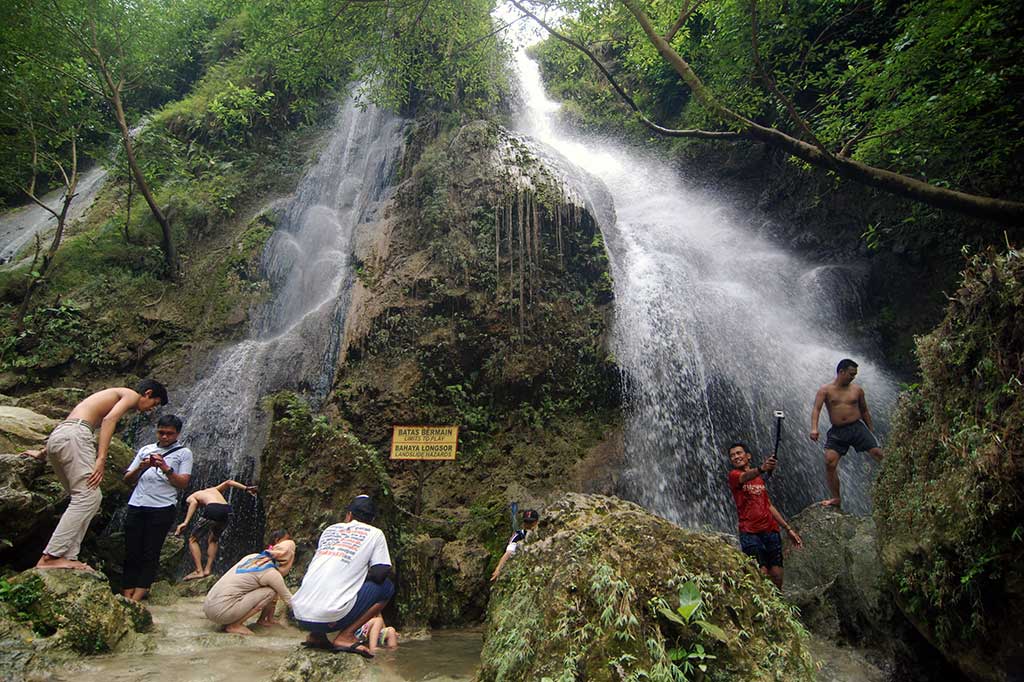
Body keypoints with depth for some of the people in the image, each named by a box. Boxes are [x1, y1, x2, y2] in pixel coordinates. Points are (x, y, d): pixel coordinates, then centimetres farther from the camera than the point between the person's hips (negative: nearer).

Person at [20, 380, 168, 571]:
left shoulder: (114, 395, 32)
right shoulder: (131, 395, 6)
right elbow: (109, 419, -13)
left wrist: (43, 453, 38)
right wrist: (101, 459, -20)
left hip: (56, 437, 10)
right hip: (73, 435, -10)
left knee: (82, 499, 9)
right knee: (88, 497, -13)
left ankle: (67, 558, 0)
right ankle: (49, 557, -18)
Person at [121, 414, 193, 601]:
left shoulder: (183, 453, 7)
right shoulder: (145, 449, 18)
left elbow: (183, 483, -1)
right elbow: (128, 479, 15)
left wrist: (166, 469, -15)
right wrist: (140, 468, -5)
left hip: (163, 508, -4)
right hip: (136, 506, 4)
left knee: (150, 555, -4)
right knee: (131, 553, 1)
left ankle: (135, 600, -3)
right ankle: (126, 597, 4)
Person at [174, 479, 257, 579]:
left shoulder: (190, 497, 25)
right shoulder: (213, 489, 38)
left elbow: (194, 503, 0)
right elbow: (228, 482, 22)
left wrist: (185, 522, -9)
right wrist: (246, 488, 14)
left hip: (212, 510, -5)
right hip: (227, 510, 5)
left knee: (193, 540, 15)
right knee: (213, 540, 29)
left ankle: (199, 571, 4)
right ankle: (208, 569, 20)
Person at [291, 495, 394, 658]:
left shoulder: (330, 529, 20)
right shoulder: (375, 534, 6)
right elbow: (379, 574, -1)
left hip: (299, 615, 6)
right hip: (329, 618, -6)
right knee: (387, 586, 11)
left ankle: (315, 636, 17)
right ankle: (345, 636, 0)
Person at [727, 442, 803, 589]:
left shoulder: (759, 479, 20)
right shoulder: (734, 475, 0)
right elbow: (745, 477, -24)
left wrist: (788, 528, 19)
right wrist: (761, 469, -45)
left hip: (771, 531, 5)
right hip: (750, 533, -5)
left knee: (777, 576, 0)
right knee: (762, 575, -15)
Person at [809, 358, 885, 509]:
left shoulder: (857, 390, 9)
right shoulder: (826, 390, 1)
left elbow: (864, 411, 20)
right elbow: (816, 408, -12)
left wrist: (871, 430, 21)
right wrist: (814, 428, -28)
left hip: (857, 427, 2)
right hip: (837, 431, -1)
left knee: (878, 453, -15)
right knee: (829, 462, -11)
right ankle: (836, 499, 0)